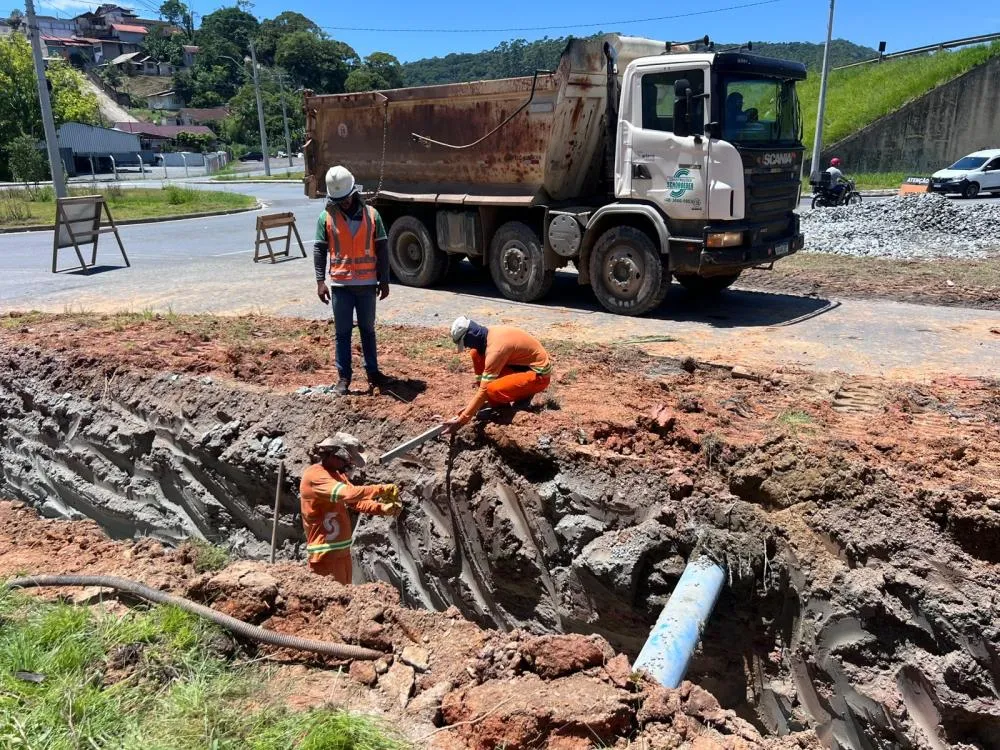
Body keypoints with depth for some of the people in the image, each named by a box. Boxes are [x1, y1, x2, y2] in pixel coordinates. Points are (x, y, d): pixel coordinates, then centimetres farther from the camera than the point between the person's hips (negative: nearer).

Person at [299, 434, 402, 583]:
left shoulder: (337, 474, 13)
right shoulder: (314, 475, -19)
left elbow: (356, 501, 9)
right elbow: (348, 493, -32)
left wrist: (383, 509, -7)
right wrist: (381, 489, -25)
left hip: (342, 550, 10)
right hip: (325, 554, -9)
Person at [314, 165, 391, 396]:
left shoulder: (371, 214, 1)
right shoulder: (326, 217, 0)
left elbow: (382, 249, 4)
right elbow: (319, 250, 0)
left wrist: (384, 280, 1)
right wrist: (320, 281, -8)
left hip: (367, 284, 1)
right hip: (340, 284, -1)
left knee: (368, 329, 12)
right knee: (342, 333, 5)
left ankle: (373, 372, 23)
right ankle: (343, 377, 13)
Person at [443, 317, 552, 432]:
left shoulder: (495, 348, -29)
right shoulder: (490, 333, -2)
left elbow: (484, 390, -28)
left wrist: (462, 420, -25)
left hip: (539, 374, -9)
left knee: (492, 390, -33)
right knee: (476, 354, -2)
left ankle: (523, 397, -3)